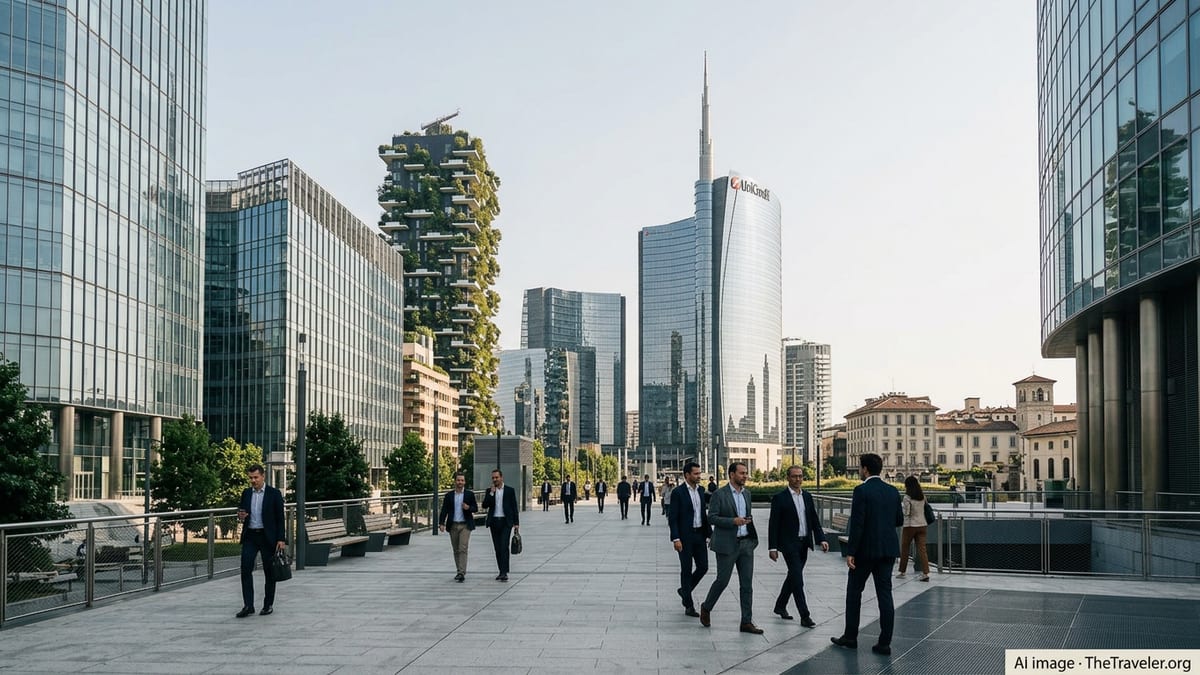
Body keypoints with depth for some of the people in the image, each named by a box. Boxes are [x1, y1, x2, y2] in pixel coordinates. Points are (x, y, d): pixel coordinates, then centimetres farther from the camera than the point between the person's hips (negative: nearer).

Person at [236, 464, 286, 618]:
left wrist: (281, 539, -11)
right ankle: (248, 605, -7)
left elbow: (280, 518, -5)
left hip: (267, 537, -3)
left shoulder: (274, 494, -5)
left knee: (269, 572, 4)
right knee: (245, 569, -9)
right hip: (250, 536, 3)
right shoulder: (246, 493, 8)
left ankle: (268, 605, 16)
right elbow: (241, 511, 18)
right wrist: (240, 516, -7)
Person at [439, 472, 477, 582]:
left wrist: (468, 508, -16)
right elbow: (444, 510, 4)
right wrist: (442, 523, -6)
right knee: (456, 550, 9)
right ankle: (459, 571, 20)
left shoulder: (470, 494, 3)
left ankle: (462, 573, -17)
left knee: (463, 549, -13)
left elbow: (475, 508, 6)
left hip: (465, 525, -3)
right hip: (453, 525, 3)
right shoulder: (449, 495, 7)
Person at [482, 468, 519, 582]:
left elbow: (514, 508, 3)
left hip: (506, 522, -3)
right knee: (497, 548, 5)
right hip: (494, 522, 3)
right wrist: (491, 493, -11)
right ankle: (501, 572, 12)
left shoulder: (510, 490, 3)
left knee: (504, 546, -14)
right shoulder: (489, 491, 9)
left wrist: (516, 523, -2)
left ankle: (504, 572, -17)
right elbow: (485, 505, -2)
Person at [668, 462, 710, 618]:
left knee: (703, 567, 5)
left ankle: (684, 590, 29)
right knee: (686, 570, 1)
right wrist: (676, 539, -18)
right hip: (685, 537, -6)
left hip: (700, 535, 6)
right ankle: (689, 606, 10)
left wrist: (710, 533, 11)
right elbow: (672, 517, -12)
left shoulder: (700, 490, 10)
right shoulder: (678, 492, -10)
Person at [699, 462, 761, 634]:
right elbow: (712, 517, -12)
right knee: (722, 581, 1)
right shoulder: (719, 495, -9)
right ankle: (706, 607, 27)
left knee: (747, 584, 2)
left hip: (746, 543, 6)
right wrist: (733, 521, -21)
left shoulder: (747, 493, 12)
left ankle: (747, 622, 5)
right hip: (727, 545, -6)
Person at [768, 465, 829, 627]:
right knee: (797, 579, -10)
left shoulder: (807, 496, 10)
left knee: (793, 576, 16)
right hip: (789, 544, -6)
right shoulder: (780, 498, -8)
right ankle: (805, 616, -9)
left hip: (804, 544, 6)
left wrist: (821, 539, -2)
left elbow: (814, 519, 11)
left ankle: (780, 606, 33)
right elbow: (773, 524, -9)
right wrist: (772, 547, -13)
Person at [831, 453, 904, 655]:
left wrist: (850, 552, -15)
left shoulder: (861, 491, -12)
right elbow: (899, 520, 12)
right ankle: (884, 642, 2)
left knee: (854, 592, 10)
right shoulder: (893, 491, 7)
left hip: (866, 549, -5)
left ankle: (850, 637, 16)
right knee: (885, 594, 4)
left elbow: (857, 523, -17)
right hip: (888, 549, 5)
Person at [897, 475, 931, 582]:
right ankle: (925, 573, -12)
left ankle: (902, 572, 19)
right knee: (922, 548, -1)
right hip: (922, 525, 4)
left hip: (910, 526, -4)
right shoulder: (922, 496, 4)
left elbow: (906, 512, -16)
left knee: (904, 549, 11)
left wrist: (901, 505, 1)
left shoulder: (907, 498, -13)